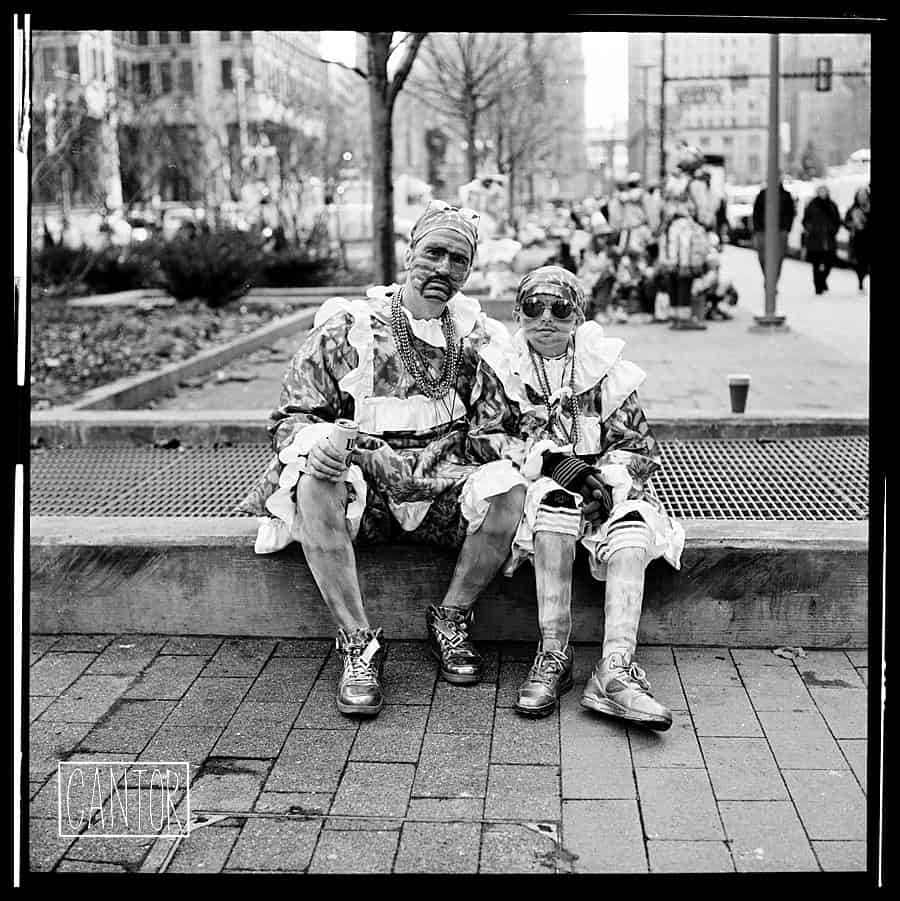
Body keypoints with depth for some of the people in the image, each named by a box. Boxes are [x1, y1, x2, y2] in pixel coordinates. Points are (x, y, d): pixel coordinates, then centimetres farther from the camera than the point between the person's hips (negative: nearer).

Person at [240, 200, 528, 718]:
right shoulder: (347, 329, -2)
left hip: (441, 498, 2)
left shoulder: (478, 337, 7)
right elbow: (289, 418, -2)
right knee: (313, 484, -34)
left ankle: (451, 621, -4)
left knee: (511, 491, -27)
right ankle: (358, 643, -23)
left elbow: (492, 433, 9)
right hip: (363, 495, -2)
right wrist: (314, 439, -26)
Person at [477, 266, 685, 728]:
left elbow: (642, 450, 6)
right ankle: (554, 656, -33)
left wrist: (606, 479, -14)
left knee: (633, 527, -31)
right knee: (554, 500, -36)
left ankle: (615, 672, -40)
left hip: (601, 487, 2)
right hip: (528, 486, -2)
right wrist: (550, 462, -19)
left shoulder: (605, 370, 7)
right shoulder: (501, 366, 5)